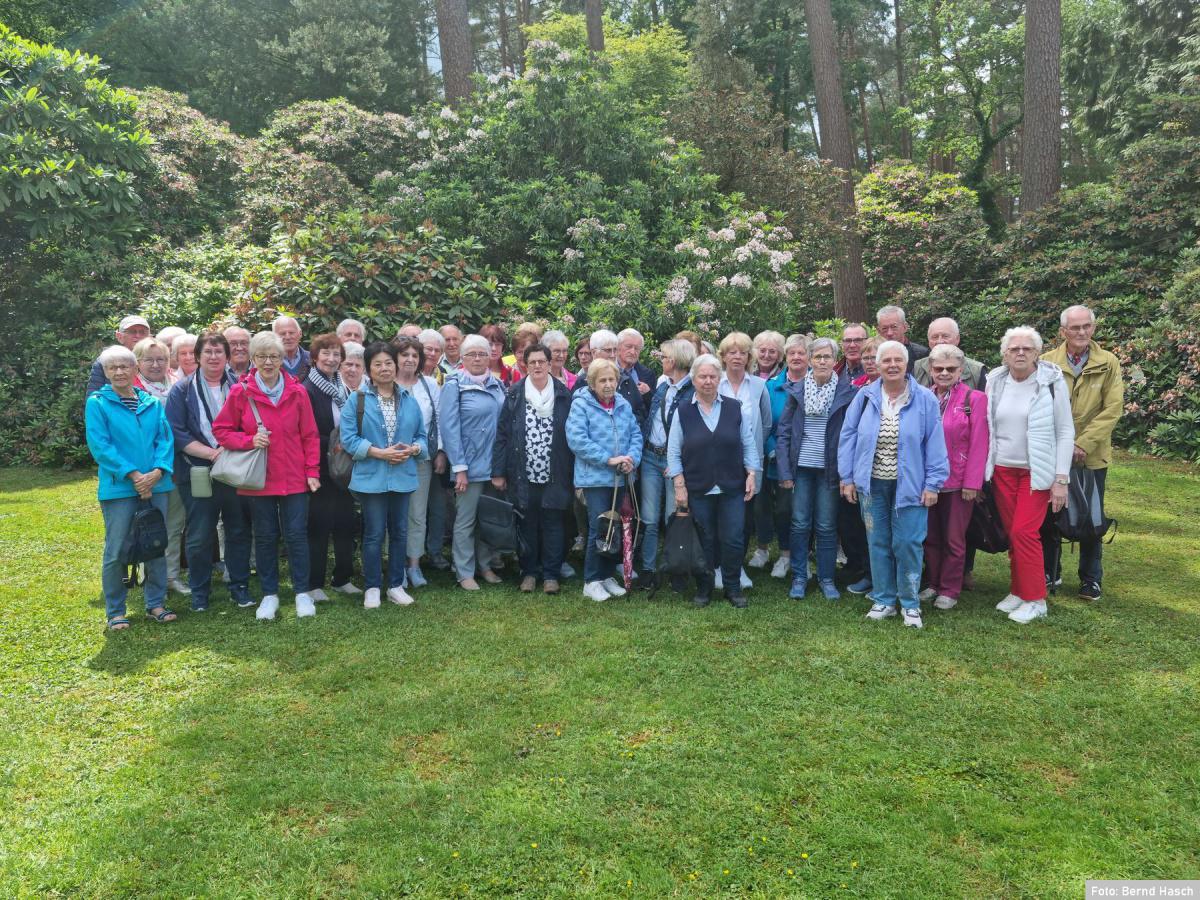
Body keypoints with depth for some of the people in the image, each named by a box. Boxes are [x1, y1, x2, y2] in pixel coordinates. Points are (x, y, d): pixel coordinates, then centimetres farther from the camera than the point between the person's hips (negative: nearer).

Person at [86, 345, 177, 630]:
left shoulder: (153, 403, 9)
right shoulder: (97, 403, -2)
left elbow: (165, 439, 4)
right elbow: (99, 445, -9)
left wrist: (157, 471, -13)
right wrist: (133, 474, -16)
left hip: (155, 486, 4)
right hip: (118, 487, -3)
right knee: (116, 551, 1)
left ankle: (156, 603, 23)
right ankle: (115, 611, 15)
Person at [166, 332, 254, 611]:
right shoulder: (182, 390, 2)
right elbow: (177, 432, -5)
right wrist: (211, 453, -15)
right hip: (198, 474, -2)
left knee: (239, 532, 8)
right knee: (199, 537, 4)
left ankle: (240, 587, 20)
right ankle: (199, 593, 18)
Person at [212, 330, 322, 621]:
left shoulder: (297, 392, -1)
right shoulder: (240, 392, -3)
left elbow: (310, 436, 3)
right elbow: (220, 430, 3)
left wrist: (312, 471, -2)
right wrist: (250, 440, -13)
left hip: (294, 477, 0)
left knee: (296, 534, 3)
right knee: (265, 537, 10)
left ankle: (302, 593, 16)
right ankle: (269, 595, 23)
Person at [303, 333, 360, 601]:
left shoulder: (344, 390, 12)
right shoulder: (307, 390, -9)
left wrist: (348, 447, 3)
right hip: (320, 468, -6)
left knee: (345, 524, 10)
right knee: (319, 526, 0)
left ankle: (343, 578, 23)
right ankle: (314, 585, 11)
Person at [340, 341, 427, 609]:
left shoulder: (409, 400, 9)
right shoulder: (357, 399, -3)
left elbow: (421, 436, 12)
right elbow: (348, 437, -9)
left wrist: (413, 449, -10)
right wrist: (379, 452, -17)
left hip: (403, 477, 4)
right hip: (372, 478, -4)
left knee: (399, 532, 11)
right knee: (374, 534, 3)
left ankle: (395, 585, 23)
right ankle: (372, 587, 16)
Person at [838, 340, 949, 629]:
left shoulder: (925, 399, -4)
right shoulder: (865, 397, 0)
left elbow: (935, 443, -4)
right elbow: (848, 437, 4)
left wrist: (933, 483, -7)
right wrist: (847, 478, 2)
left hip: (909, 485, -2)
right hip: (872, 484, 2)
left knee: (907, 543, 0)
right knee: (878, 543, 10)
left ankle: (910, 604, 16)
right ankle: (884, 600, 23)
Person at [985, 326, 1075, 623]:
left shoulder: (1051, 381, -8)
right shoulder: (995, 381, 1)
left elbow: (1066, 432, -6)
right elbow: (986, 428, 9)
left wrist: (1061, 479, -10)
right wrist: (983, 471, 7)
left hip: (1037, 472, -3)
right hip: (1002, 470, 3)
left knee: (1024, 532, -8)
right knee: (1011, 533, 7)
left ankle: (1035, 600, 5)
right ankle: (1018, 591, 21)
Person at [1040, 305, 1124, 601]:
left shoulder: (1109, 364, -1)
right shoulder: (1046, 363, -2)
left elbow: (1112, 409, -7)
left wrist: (1083, 445, -15)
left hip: (1092, 456, 0)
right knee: (1049, 516, 9)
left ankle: (1091, 579, 21)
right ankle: (1050, 573, 24)